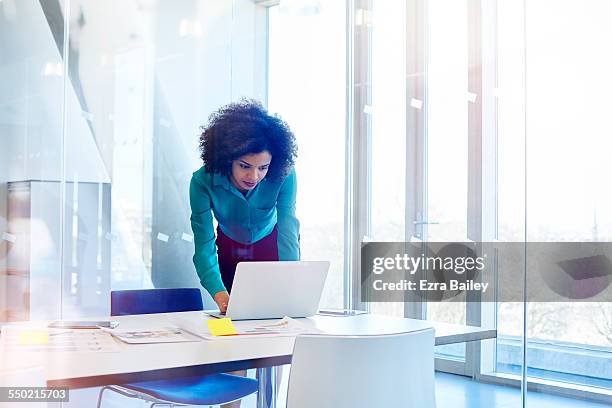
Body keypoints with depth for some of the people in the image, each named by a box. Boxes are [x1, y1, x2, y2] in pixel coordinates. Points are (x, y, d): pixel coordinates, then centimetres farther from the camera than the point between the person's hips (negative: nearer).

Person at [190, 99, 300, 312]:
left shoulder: (284, 176, -32)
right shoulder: (202, 181, -32)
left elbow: (288, 230, -37)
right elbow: (204, 245, -34)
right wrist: (219, 294, -50)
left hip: (270, 249, 0)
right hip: (230, 252, 0)